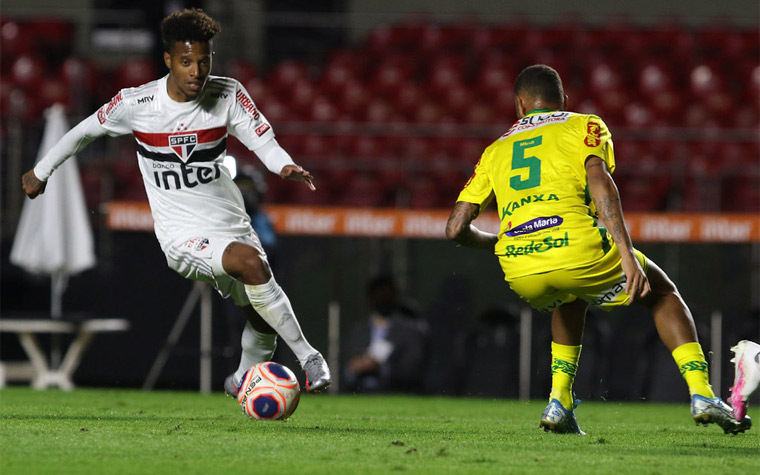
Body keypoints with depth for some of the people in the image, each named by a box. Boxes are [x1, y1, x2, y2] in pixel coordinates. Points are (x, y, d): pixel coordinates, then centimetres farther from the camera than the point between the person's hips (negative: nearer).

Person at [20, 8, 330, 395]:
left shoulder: (228, 95, -6)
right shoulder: (135, 104, -10)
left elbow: (263, 140, -9)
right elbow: (86, 131, 6)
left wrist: (285, 166, -33)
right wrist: (40, 172, 18)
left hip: (232, 224, 4)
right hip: (183, 234, -4)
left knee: (264, 319, 9)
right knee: (251, 262, -32)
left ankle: (242, 381, 41)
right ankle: (308, 357, -25)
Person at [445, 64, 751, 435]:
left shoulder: (495, 151, 24)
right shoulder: (584, 126, 16)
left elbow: (456, 228, 17)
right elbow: (598, 180, -6)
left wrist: (496, 243, 38)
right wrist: (627, 256, -13)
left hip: (520, 274, 3)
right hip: (577, 249, -3)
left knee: (572, 300, 38)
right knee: (662, 294, 23)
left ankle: (559, 404, 25)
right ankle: (701, 395, 9)